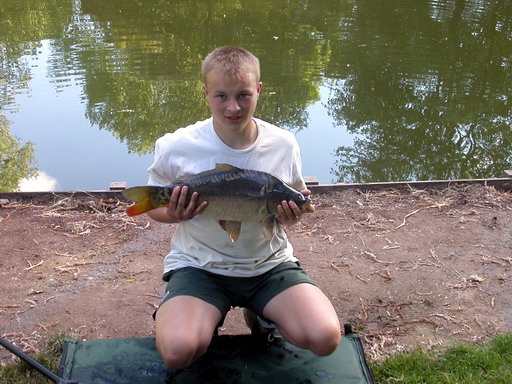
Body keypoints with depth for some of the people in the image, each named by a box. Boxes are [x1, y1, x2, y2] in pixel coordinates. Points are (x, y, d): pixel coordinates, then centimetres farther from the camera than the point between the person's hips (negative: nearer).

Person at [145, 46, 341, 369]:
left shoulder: (284, 145, -6)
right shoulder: (175, 148, -12)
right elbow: (155, 207, 3)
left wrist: (293, 216, -15)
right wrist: (174, 213, -20)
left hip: (271, 265, 2)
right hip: (199, 266, -1)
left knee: (326, 339, -18)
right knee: (178, 351, -27)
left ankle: (262, 317, 15)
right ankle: (206, 318, 11)